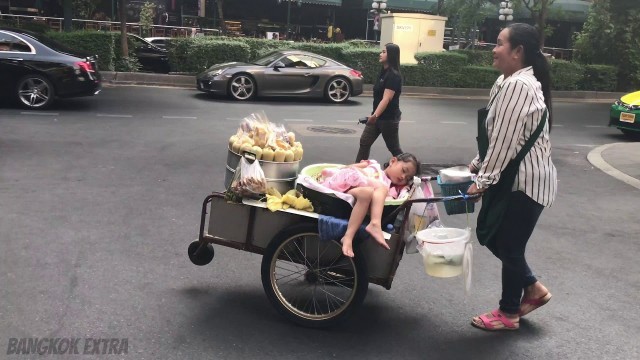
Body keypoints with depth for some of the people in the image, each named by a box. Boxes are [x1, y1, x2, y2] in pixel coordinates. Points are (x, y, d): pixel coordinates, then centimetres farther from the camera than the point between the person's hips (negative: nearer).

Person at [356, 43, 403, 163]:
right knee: (364, 142, 5)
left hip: (389, 118, -9)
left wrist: (375, 115, -40)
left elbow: (386, 98, -29)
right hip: (378, 116, 9)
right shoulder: (384, 72, 11)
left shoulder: (394, 75, -18)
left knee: (393, 148, 2)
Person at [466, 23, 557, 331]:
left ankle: (509, 313, 24)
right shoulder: (508, 81, 10)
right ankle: (533, 289, 34)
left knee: (509, 245, 5)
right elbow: (494, 136, 17)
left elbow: (505, 141, -23)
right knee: (492, 236, 17)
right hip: (514, 177, 10)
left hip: (525, 181, -10)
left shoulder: (519, 86, -23)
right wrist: (477, 165, 16)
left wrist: (483, 180, -17)